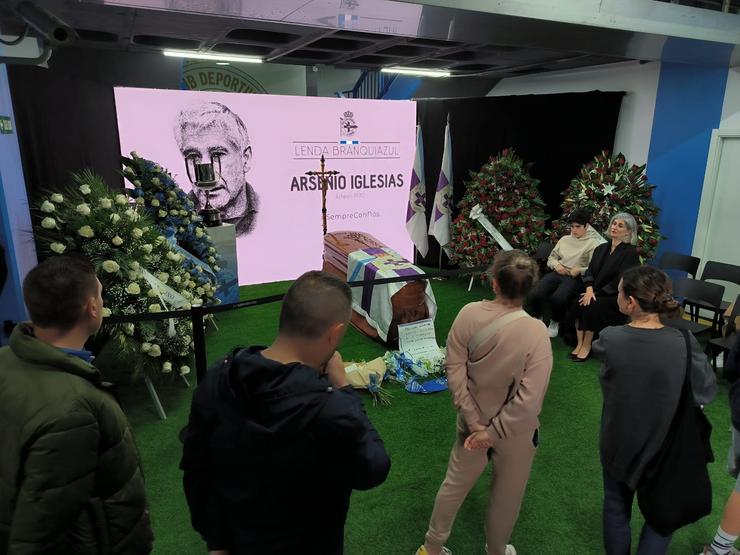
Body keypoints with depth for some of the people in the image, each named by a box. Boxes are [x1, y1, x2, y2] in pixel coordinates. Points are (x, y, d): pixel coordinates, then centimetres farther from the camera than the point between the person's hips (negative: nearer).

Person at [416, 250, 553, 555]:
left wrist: (474, 421, -8)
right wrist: (493, 433, -15)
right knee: (506, 495, 24)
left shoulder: (468, 314, -19)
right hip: (515, 430, -2)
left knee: (455, 483, 24)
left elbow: (454, 370, -13)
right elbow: (528, 400, -26)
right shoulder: (536, 331, -27)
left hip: (473, 421, 3)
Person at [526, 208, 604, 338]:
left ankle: (555, 323, -1)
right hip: (557, 273, 4)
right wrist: (556, 264, 3)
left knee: (557, 298, -34)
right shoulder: (564, 239, 20)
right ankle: (536, 320, 3)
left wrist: (579, 270, -17)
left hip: (575, 278, -4)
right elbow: (551, 257, 24)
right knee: (534, 294, -25)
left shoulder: (593, 243, 4)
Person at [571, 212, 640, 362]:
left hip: (616, 296, -5)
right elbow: (590, 272, 6)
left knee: (593, 305, -31)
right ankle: (579, 343, -18)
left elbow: (621, 281, -15)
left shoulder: (630, 252, -6)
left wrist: (597, 293, -19)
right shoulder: (601, 248, 14)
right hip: (596, 292, 5)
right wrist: (589, 289, -14)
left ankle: (587, 345, -19)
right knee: (577, 302, -23)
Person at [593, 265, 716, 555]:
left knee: (616, 507, 25)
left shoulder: (609, 339, -24)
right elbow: (707, 392, -9)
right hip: (664, 444, 0)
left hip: (617, 442, 1)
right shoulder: (685, 344, -25)